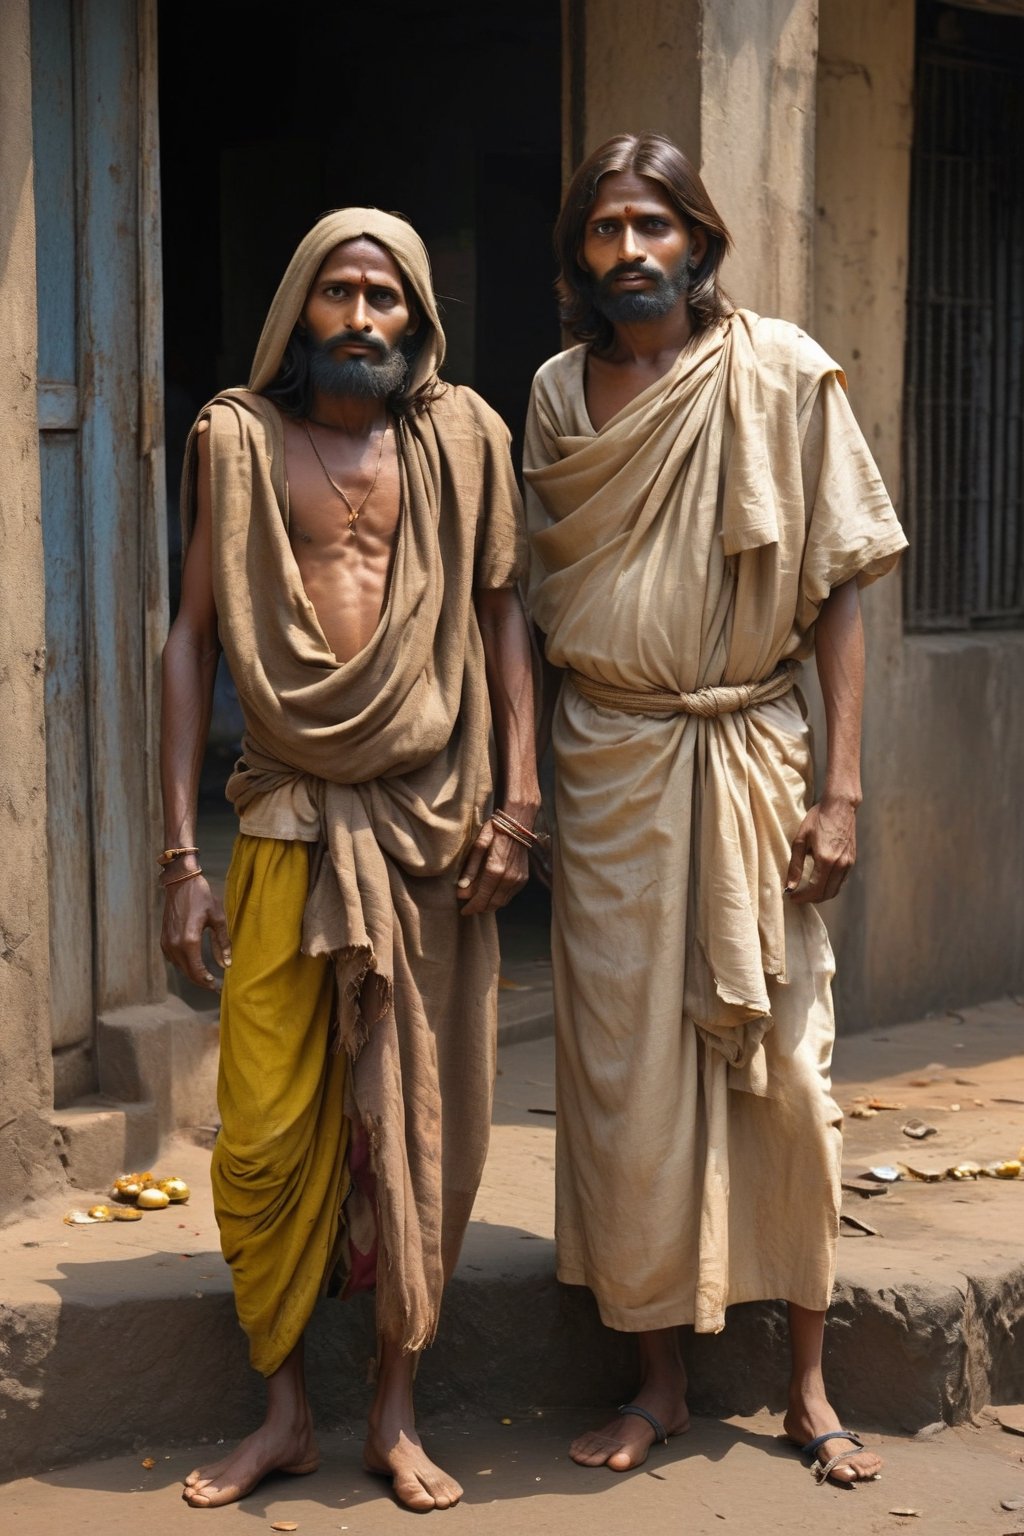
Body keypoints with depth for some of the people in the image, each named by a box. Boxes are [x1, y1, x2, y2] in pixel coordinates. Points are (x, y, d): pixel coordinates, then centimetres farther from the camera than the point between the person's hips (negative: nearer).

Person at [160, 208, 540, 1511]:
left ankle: (395, 1412, 21)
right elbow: (192, 637, 3)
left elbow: (502, 615, 9)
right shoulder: (237, 438, 3)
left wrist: (517, 799, -2)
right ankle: (281, 1411, 19)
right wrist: (179, 855, -2)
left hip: (432, 827, 1)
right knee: (264, 1134, 0)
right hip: (289, 828, 0)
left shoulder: (461, 436, 6)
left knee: (420, 1126, 6)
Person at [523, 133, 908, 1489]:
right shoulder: (559, 392, 7)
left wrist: (842, 791, -11)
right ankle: (660, 1380, 19)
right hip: (608, 765, 3)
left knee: (784, 1064, 1)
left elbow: (838, 588, -5)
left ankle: (808, 1386, 16)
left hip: (751, 752, -2)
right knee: (626, 1069, 5)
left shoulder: (782, 375, -4)